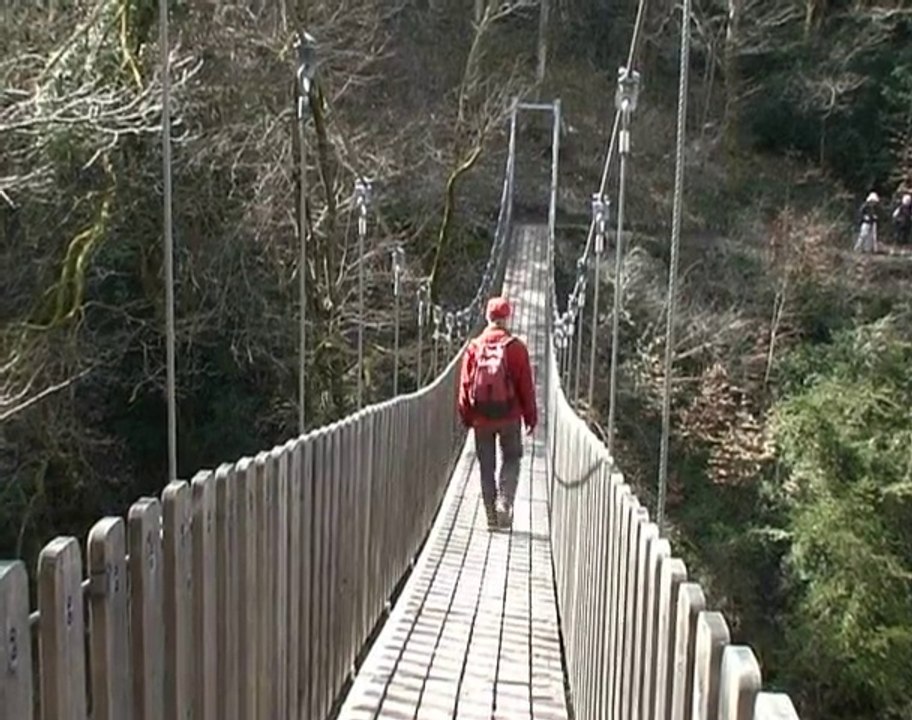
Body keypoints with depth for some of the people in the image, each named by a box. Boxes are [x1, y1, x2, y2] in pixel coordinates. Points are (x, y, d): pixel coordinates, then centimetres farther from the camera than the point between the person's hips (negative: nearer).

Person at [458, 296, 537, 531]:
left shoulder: (474, 347, -1)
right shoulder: (515, 347, -7)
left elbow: (465, 384, 2)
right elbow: (526, 385, -4)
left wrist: (466, 416, 12)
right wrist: (531, 415, 5)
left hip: (481, 417, 2)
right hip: (509, 416, -1)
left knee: (486, 466, 11)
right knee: (511, 459, 16)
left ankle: (491, 515, 13)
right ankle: (504, 503, -1)